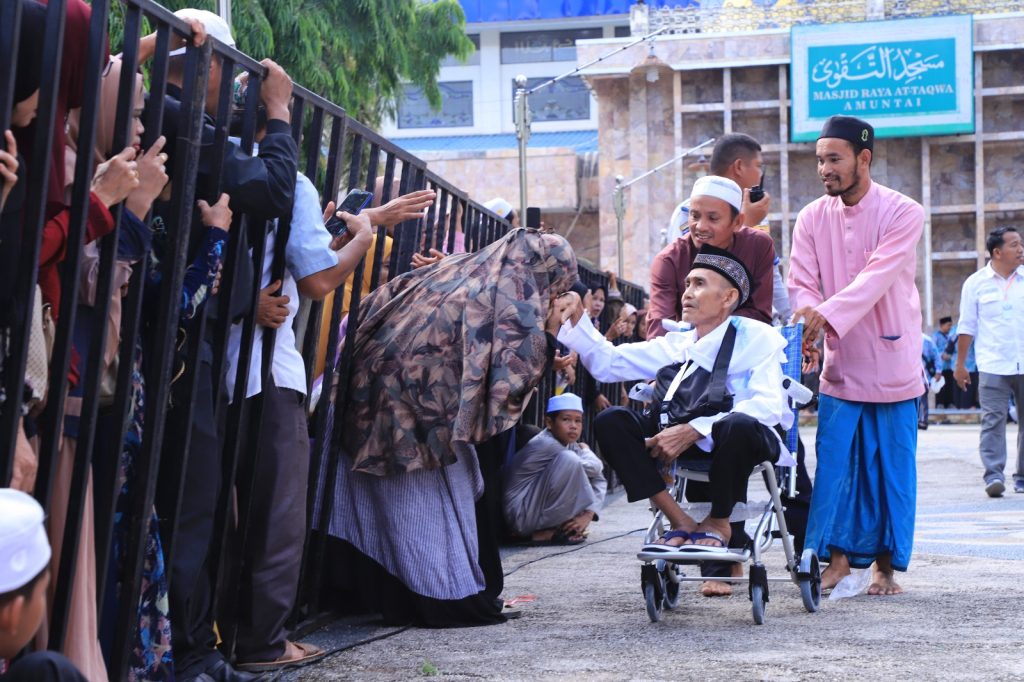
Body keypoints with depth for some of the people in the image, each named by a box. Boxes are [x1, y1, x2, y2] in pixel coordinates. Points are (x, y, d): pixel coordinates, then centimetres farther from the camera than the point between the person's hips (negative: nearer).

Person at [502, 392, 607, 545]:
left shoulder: (571, 446, 7)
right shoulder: (545, 445, -18)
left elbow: (599, 479, 4)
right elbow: (594, 467, -15)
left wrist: (587, 515, -13)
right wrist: (585, 450, 7)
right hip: (522, 516, -9)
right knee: (569, 460, -23)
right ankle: (545, 533, -16)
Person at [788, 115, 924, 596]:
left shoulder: (903, 213, -9)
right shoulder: (812, 218, 3)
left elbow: (878, 276, -22)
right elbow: (800, 282, -3)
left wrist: (827, 314, -34)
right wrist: (806, 317, -26)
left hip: (891, 363, -3)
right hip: (839, 365, 3)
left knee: (891, 467, 3)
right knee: (835, 464, -1)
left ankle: (885, 565, 13)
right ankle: (839, 557, 6)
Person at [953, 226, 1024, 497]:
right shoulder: (977, 283, 3)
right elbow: (967, 327, 6)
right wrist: (960, 364, 4)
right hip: (993, 365, -2)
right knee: (993, 419, -9)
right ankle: (993, 475, -9)